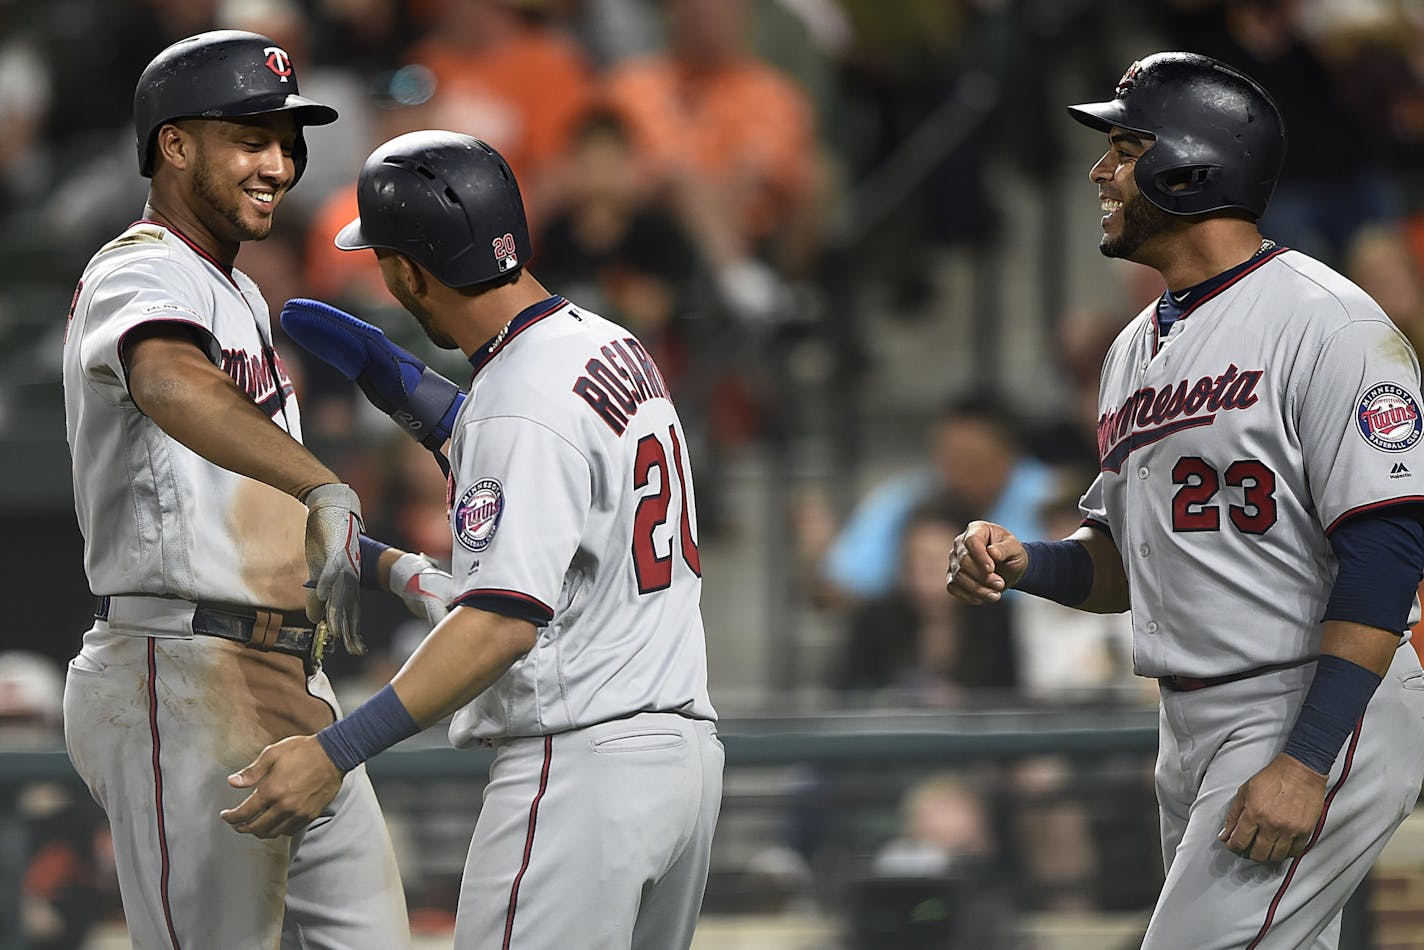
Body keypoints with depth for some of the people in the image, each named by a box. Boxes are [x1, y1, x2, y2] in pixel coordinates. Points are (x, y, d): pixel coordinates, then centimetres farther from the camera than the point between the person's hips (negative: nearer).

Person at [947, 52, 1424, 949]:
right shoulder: (1139, 348, 16)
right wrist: (1021, 563, 0)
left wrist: (1306, 761, -25)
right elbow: (1123, 564, 23)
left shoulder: (1325, 323, -13)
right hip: (1195, 731, 9)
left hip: (1321, 712, -9)